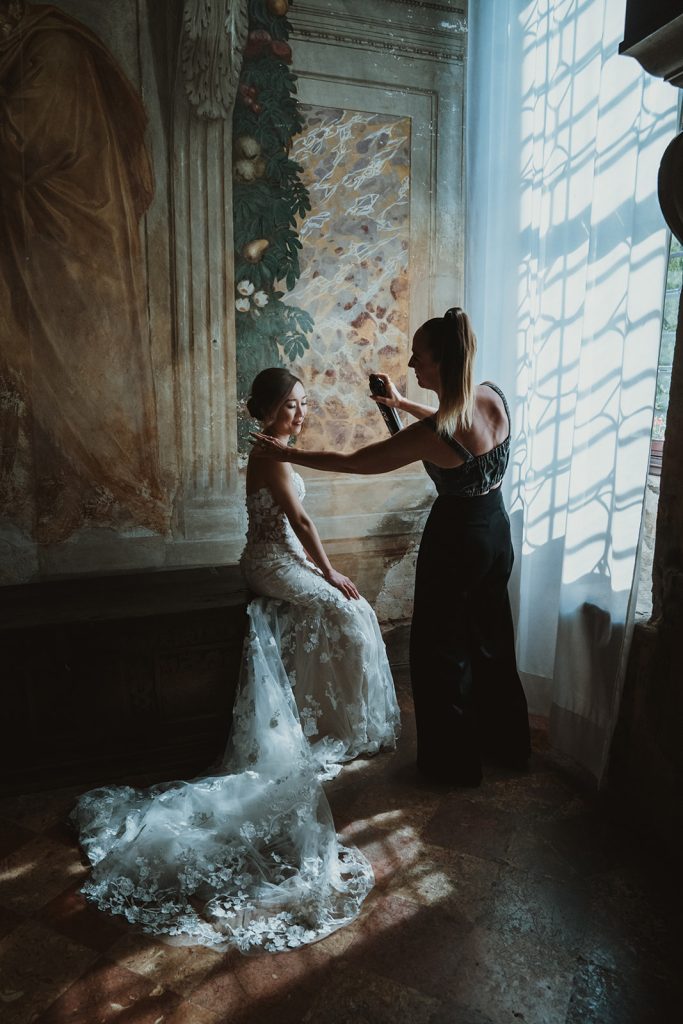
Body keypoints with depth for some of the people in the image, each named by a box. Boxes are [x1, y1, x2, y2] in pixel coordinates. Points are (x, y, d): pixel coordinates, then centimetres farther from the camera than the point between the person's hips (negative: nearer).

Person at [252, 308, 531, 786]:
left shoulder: (431, 436, -29)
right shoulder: (495, 396, -9)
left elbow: (351, 462, -18)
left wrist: (287, 453, -6)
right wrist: (403, 403, 19)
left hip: (456, 541, -8)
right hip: (498, 531, 8)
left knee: (441, 650, 11)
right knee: (491, 639, 23)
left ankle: (454, 761, 28)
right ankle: (507, 743, 42)